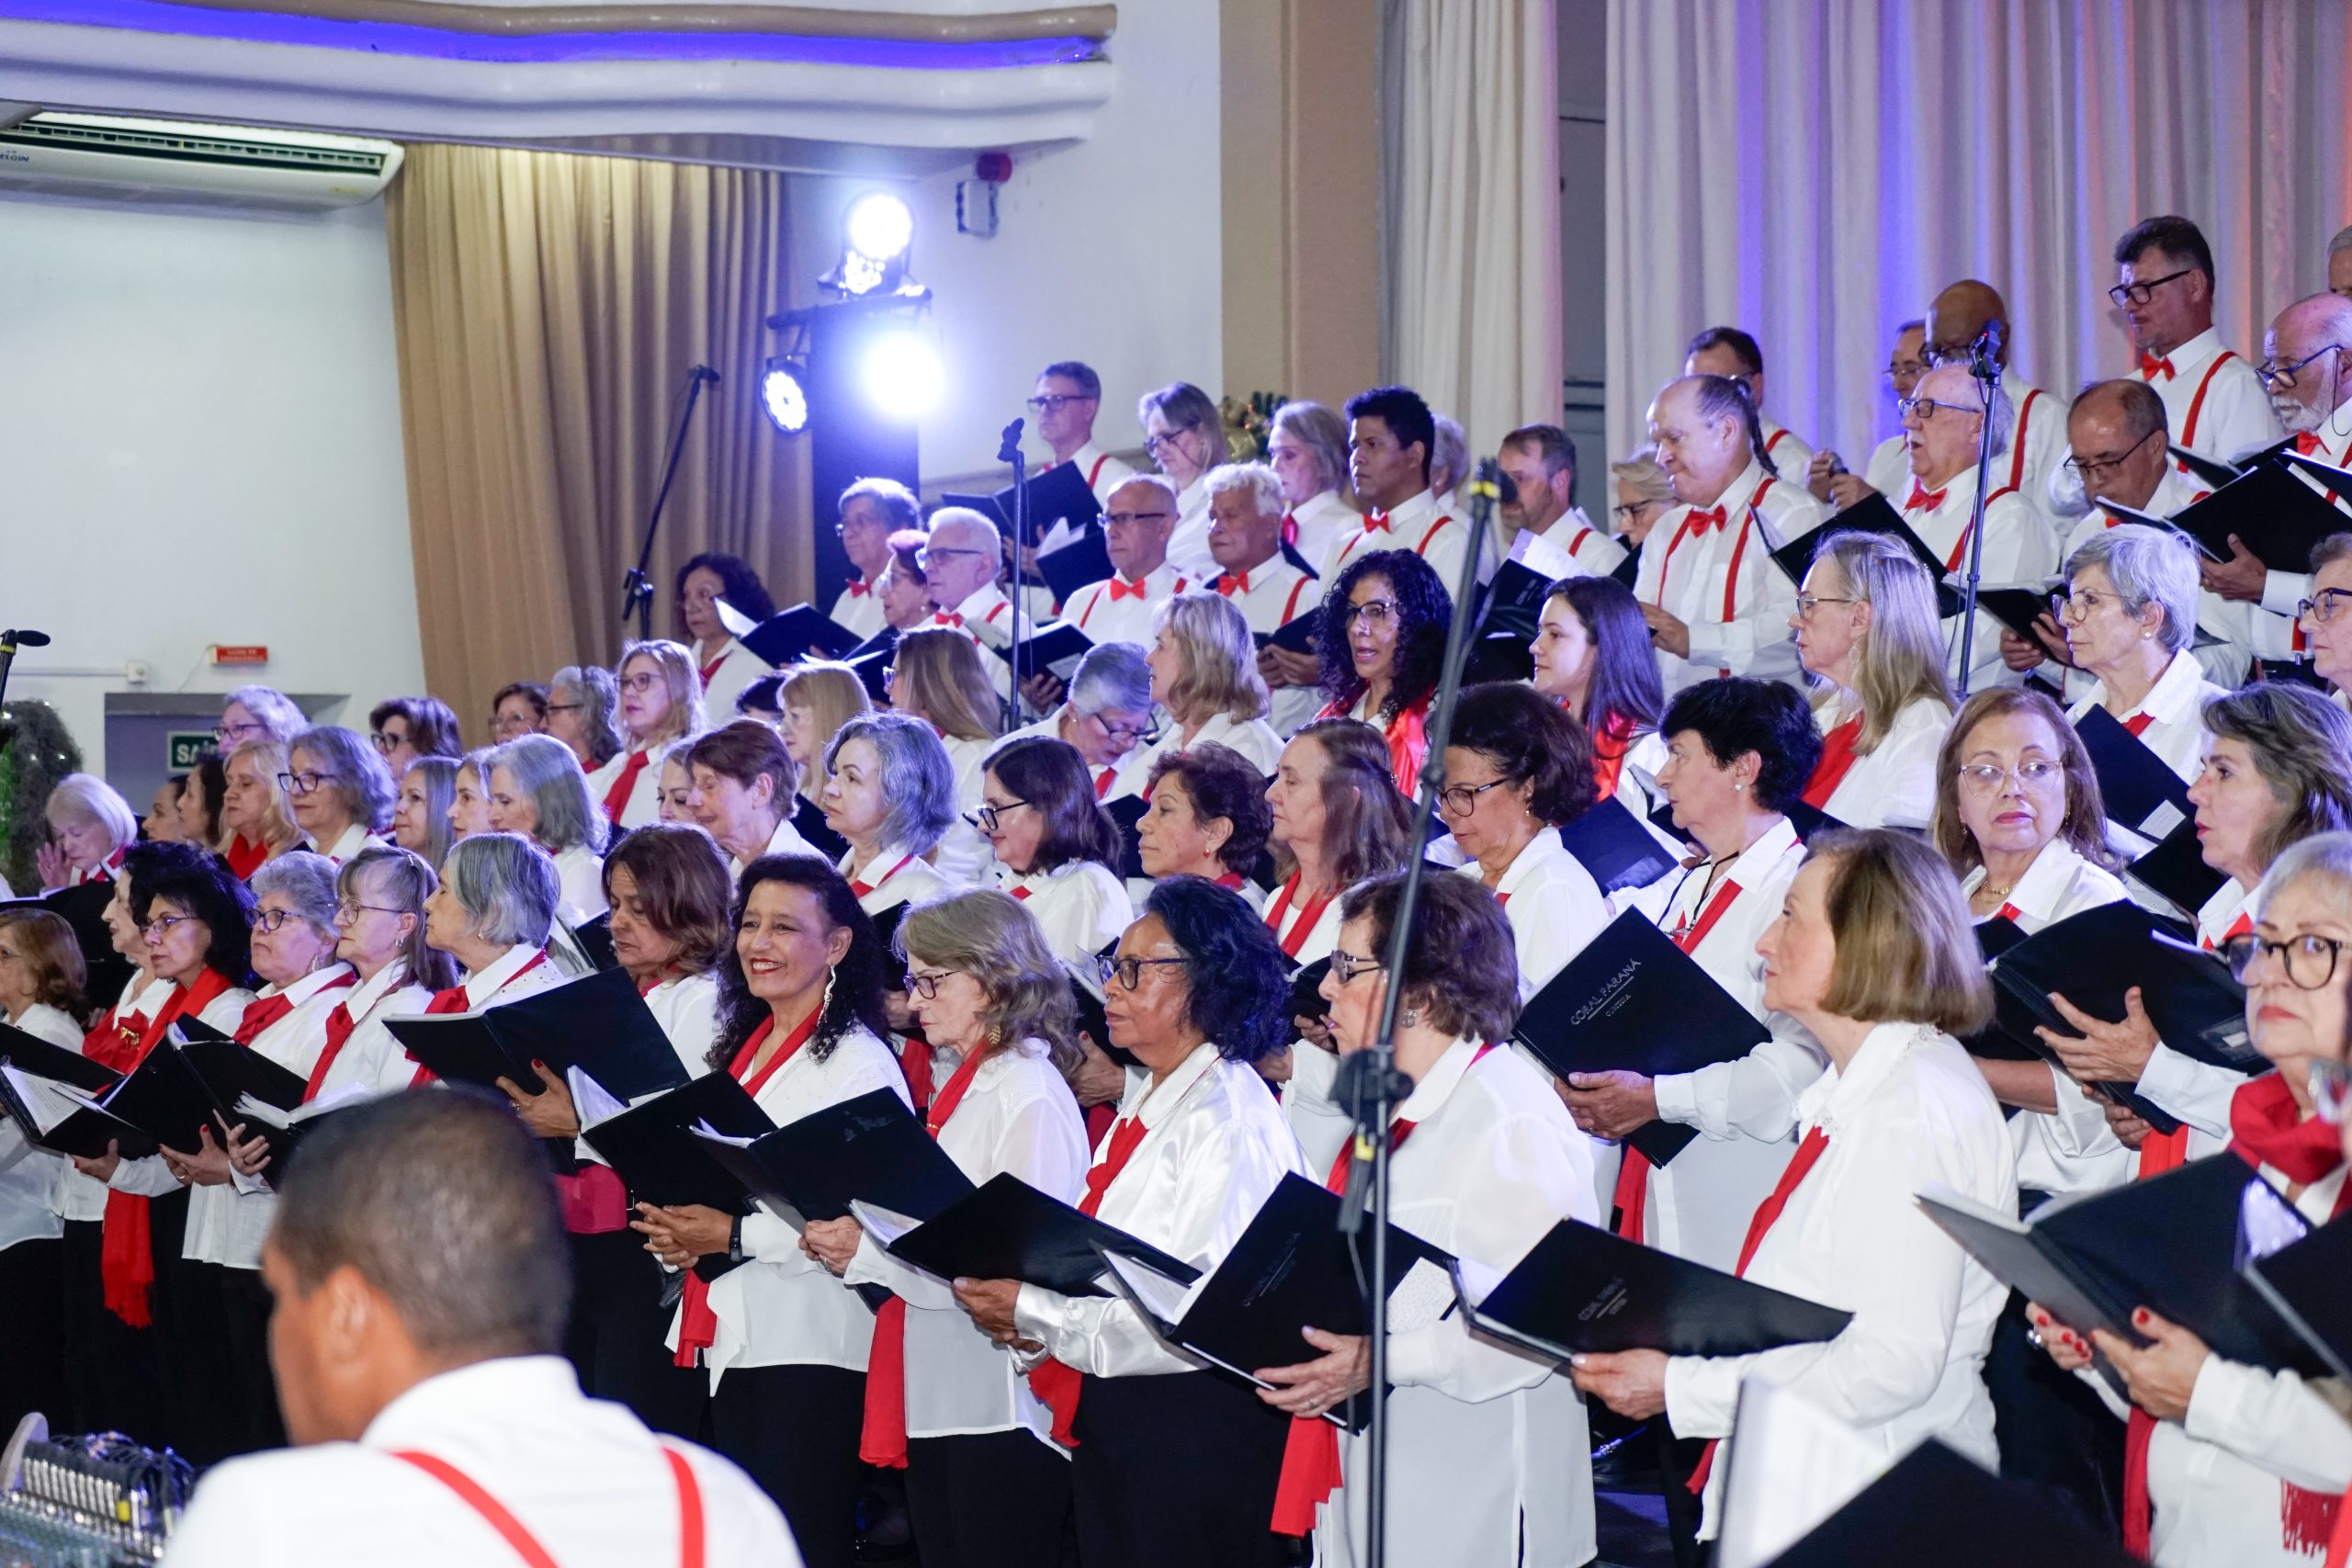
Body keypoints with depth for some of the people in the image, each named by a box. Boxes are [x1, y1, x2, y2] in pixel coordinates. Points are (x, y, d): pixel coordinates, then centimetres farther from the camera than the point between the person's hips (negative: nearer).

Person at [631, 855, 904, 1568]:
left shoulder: (858, 1061, -11)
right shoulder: (741, 1049, 16)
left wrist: (736, 1236, -20)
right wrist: (677, 1229, 7)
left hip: (810, 1348, -9)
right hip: (733, 1341, 9)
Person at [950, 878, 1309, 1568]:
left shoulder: (1230, 1121, -17)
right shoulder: (1140, 1107, 13)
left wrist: (1035, 1315, -17)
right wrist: (1028, 1315, 3)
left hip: (1194, 1431, -9)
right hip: (1109, 1425, 9)